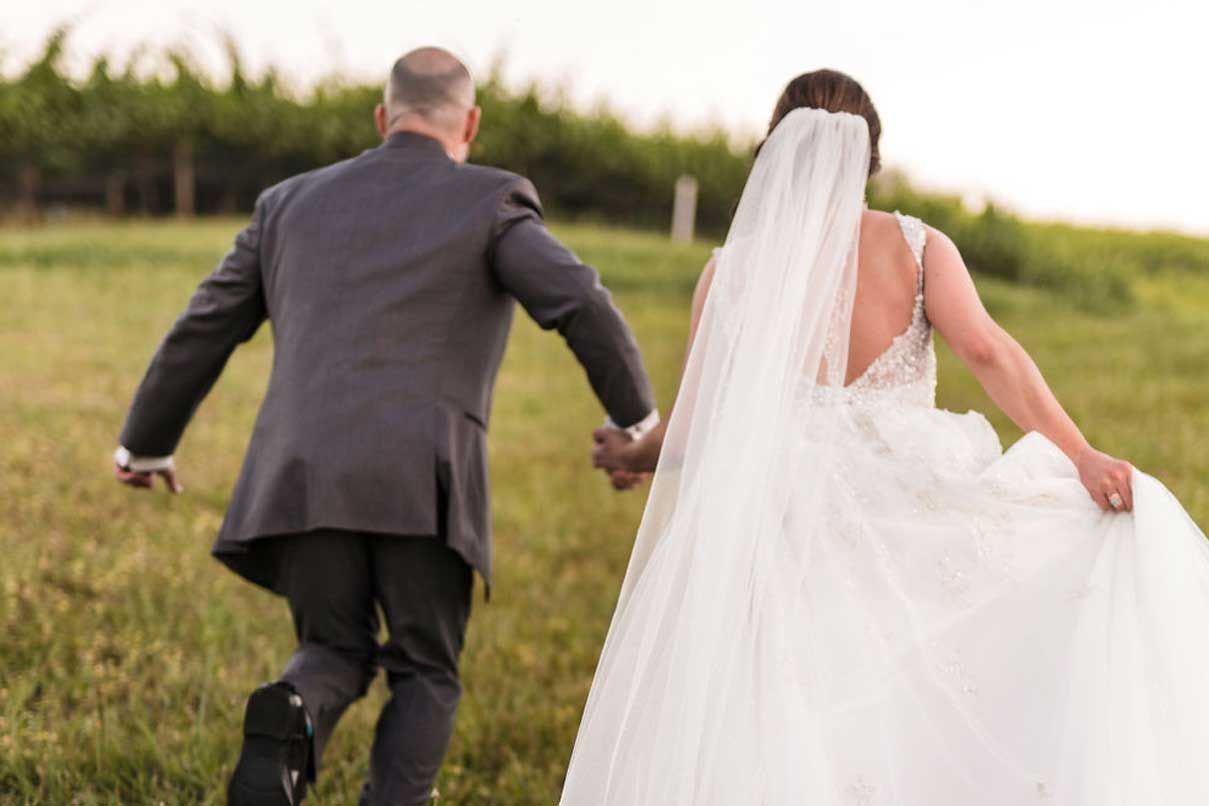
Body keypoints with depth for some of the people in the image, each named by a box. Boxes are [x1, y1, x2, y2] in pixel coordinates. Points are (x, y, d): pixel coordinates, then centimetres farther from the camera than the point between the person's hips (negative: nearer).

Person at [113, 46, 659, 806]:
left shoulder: (291, 202, 21)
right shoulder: (491, 201, 9)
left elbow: (200, 332, 26)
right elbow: (581, 303, -7)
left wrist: (146, 445, 39)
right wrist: (640, 422, 4)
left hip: (304, 478, 3)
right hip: (422, 484, -3)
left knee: (336, 657, 20)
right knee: (425, 675, 14)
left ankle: (286, 726, -15)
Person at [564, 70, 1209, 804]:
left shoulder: (736, 268, 0)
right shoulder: (918, 246, 1)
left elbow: (700, 430, 1)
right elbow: (986, 350, -16)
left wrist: (629, 457, 20)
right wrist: (1080, 454, -22)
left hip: (787, 538, 0)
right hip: (905, 536, 1)